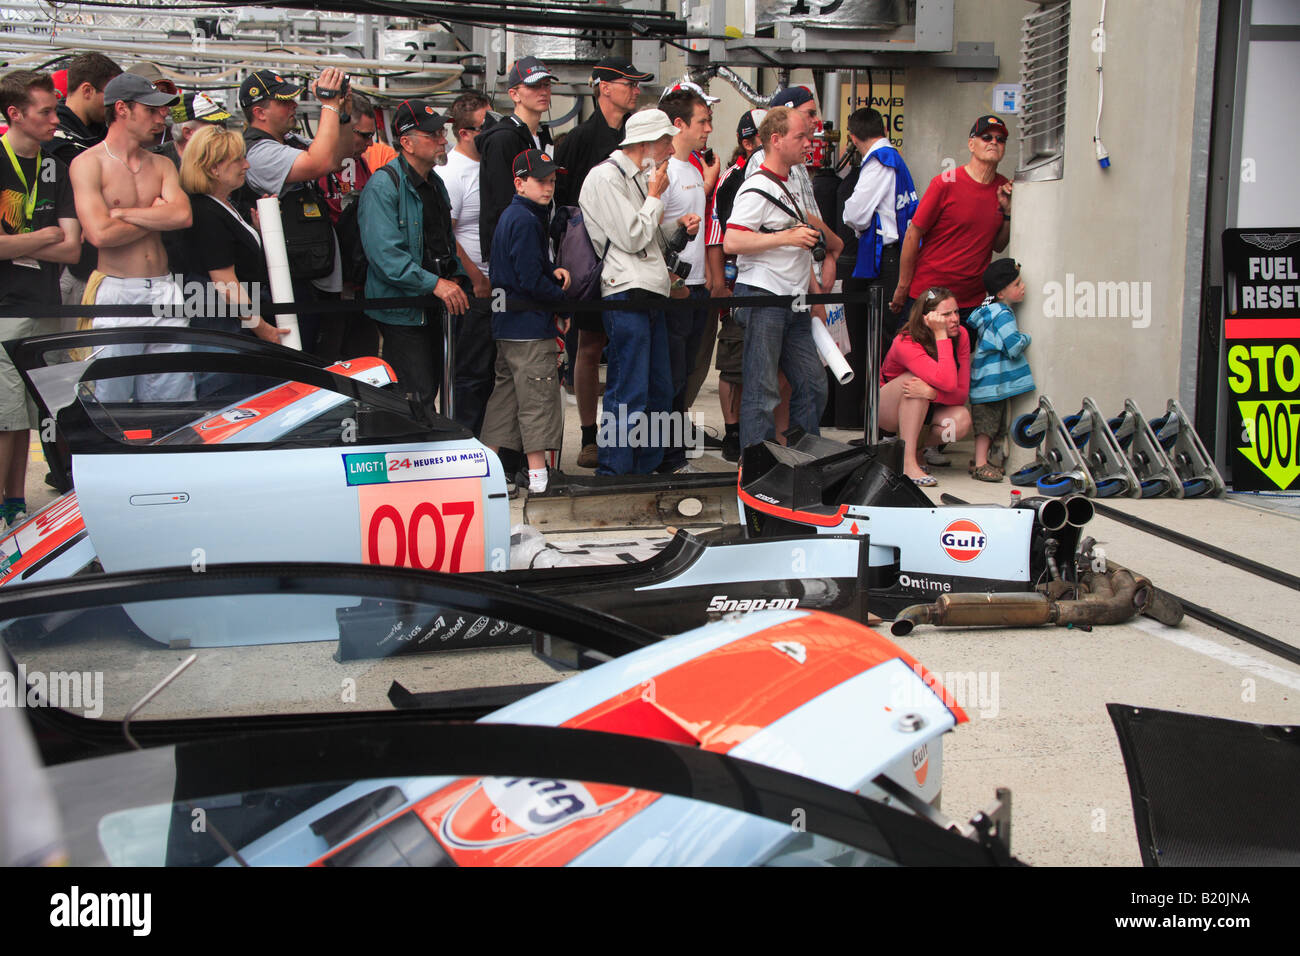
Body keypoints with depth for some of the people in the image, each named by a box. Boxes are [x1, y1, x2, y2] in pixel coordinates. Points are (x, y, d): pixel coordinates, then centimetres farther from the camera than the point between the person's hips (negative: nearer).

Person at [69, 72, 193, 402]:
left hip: (164, 292, 5)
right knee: (108, 400, -3)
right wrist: (156, 216, -1)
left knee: (174, 397, 4)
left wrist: (121, 213, -8)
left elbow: (183, 216, -4)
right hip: (115, 293, -5)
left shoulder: (161, 165, 15)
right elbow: (100, 234, -14)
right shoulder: (88, 163, -2)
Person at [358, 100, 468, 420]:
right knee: (417, 397, -10)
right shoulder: (384, 184, -15)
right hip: (401, 309, -9)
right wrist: (435, 283, -28)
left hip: (433, 309, 9)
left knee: (430, 390, 15)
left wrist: (455, 277, 4)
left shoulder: (435, 184, 14)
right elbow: (384, 253, -25)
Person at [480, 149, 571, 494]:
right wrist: (562, 296, -6)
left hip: (507, 324, 10)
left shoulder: (511, 215, 15)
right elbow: (531, 281, -20)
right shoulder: (526, 220, -16)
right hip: (530, 326, -10)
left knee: (506, 394, 15)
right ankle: (538, 476, -1)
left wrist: (553, 271, 6)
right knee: (538, 398, -5)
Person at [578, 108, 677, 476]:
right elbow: (632, 238, -14)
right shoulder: (606, 177, -7)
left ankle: (647, 469, 20)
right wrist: (656, 197, -3)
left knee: (659, 391, 11)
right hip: (625, 295, -10)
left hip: (649, 294, 10)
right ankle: (612, 474, -4)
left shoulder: (639, 178, 22)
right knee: (628, 395, -10)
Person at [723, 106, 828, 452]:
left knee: (813, 384, 10)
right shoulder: (757, 188, -11)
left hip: (793, 301, 9)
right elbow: (731, 242, -22)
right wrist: (788, 237, -21)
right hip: (763, 298, -9)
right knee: (763, 391, -5)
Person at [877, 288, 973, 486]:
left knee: (961, 419, -27)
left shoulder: (960, 336, -14)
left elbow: (962, 394, -18)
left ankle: (913, 446, 0)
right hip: (886, 410, -4)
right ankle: (907, 462, -34)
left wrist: (931, 393, -38)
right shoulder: (905, 344, -29)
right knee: (914, 380, -36)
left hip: (923, 410, 4)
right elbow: (948, 383, -41)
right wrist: (941, 336, -36)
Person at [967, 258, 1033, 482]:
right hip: (993, 381, -10)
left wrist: (1017, 336, 17)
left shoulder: (991, 310, 12)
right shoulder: (1003, 315, -18)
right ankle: (980, 464, -4)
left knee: (994, 422, 15)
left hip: (989, 378, 10)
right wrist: (1026, 337, -4)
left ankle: (981, 460, 21)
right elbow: (1015, 346, -22)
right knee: (987, 422, -7)